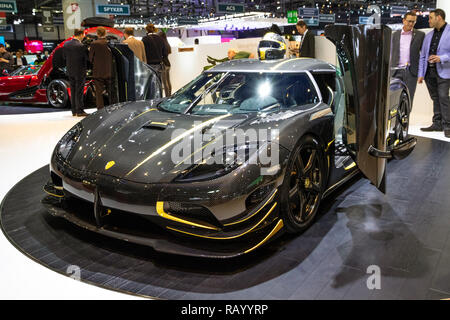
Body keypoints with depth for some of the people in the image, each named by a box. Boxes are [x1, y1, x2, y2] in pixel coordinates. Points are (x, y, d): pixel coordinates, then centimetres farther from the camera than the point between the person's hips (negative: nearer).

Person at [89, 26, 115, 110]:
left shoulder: (94, 44, -10)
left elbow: (91, 58, -4)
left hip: (98, 72, -3)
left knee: (99, 93, 4)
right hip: (109, 71, 3)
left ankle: (100, 110, 4)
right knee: (111, 92, 12)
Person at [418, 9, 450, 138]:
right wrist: (421, 74, 10)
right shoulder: (429, 36, 17)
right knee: (435, 98, 10)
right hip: (429, 72, 6)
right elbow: (423, 56, 16)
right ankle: (437, 124, 16)